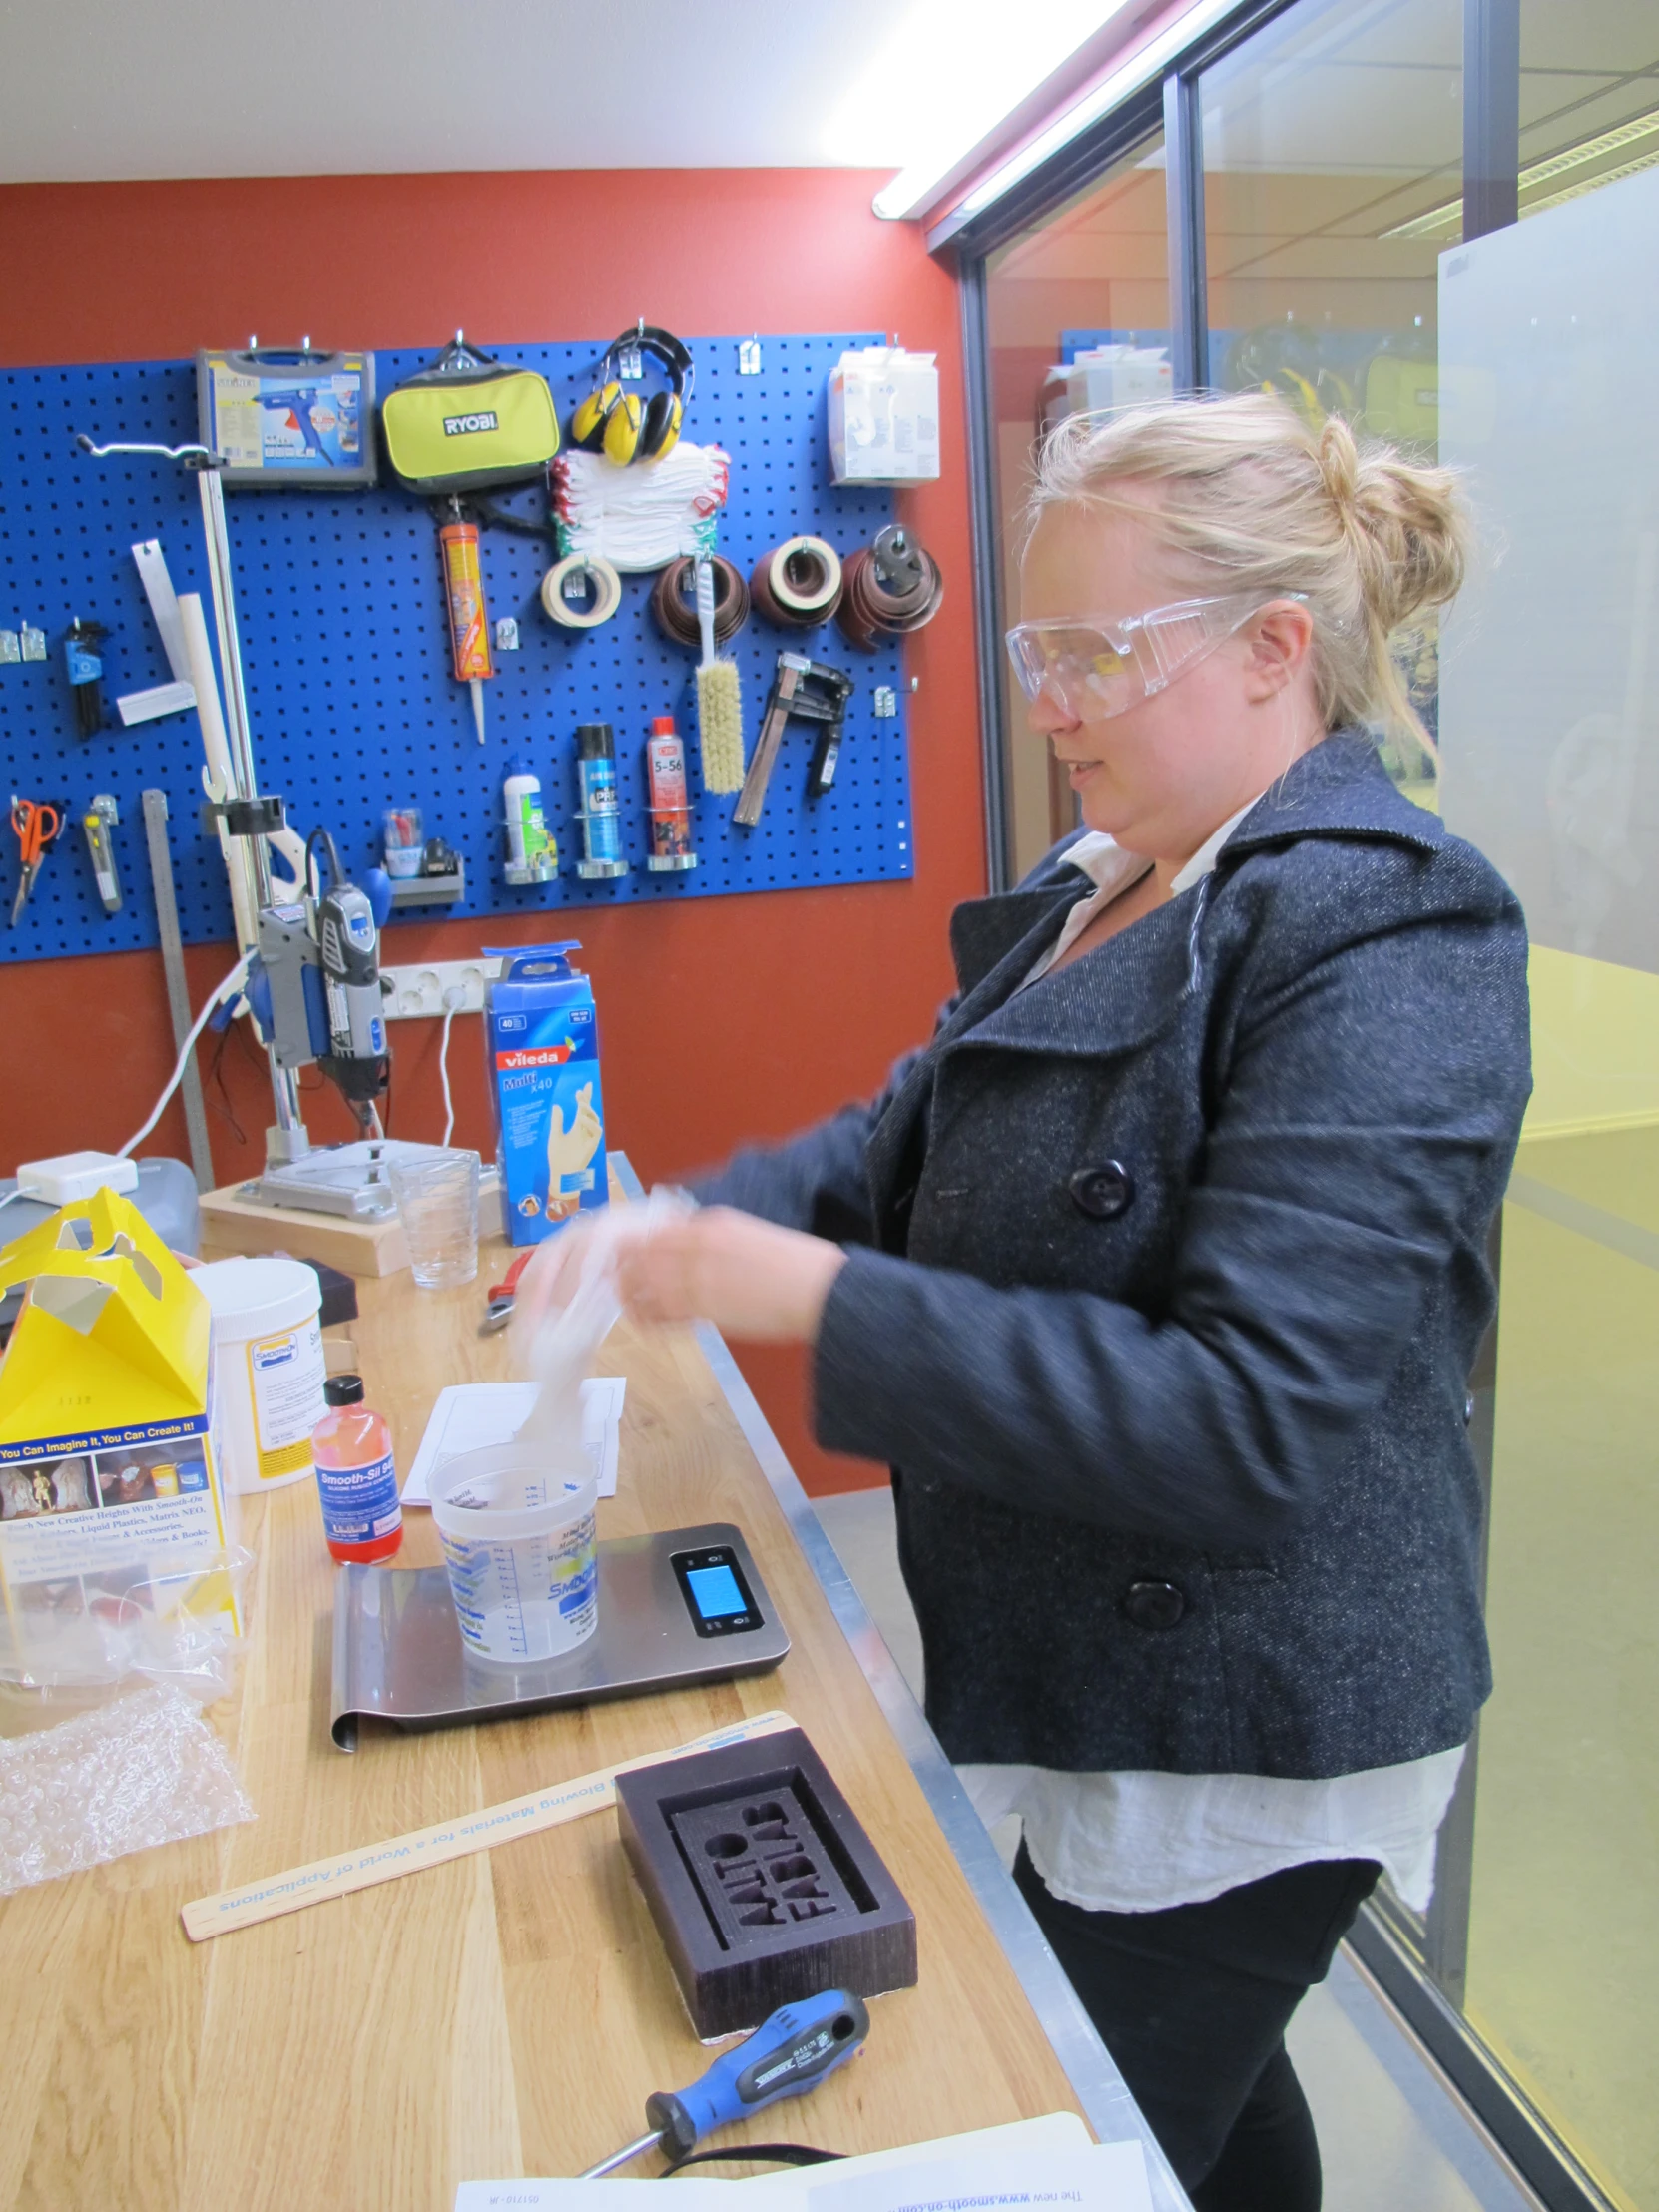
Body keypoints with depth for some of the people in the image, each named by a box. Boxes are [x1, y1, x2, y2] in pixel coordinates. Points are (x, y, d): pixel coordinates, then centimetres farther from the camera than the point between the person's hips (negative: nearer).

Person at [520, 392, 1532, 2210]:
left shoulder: (1380, 935, -24)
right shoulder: (1104, 887, 4)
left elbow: (1250, 1419, -30)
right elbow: (916, 1129, 8)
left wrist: (819, 1300, -31)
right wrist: (689, 1232, -10)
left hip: (1240, 1744, -8)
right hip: (1088, 1677, 8)